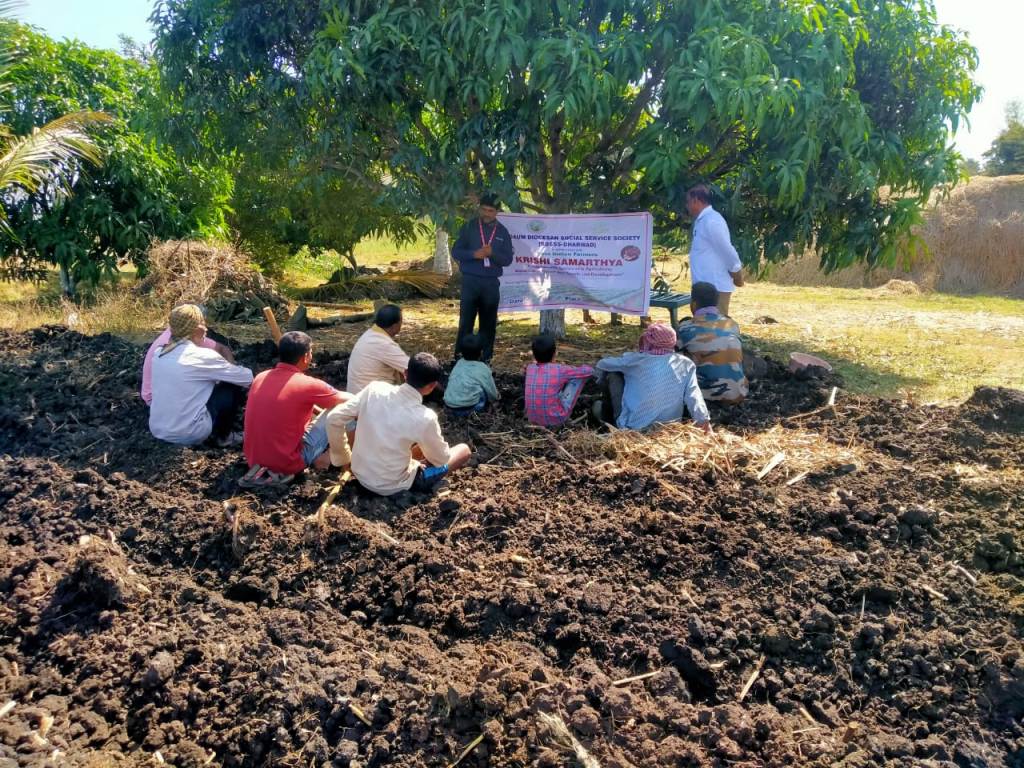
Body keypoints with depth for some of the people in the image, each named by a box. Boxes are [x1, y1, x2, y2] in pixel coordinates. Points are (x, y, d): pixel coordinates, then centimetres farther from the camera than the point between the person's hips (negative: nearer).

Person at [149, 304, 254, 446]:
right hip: (187, 433, -7)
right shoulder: (202, 356, -13)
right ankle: (222, 436, 18)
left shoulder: (159, 353, 5)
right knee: (235, 386, 6)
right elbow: (247, 378, -3)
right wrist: (249, 375, 20)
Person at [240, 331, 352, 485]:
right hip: (287, 462, -5)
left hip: (254, 459, 5)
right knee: (336, 410, 4)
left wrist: (312, 408, 32)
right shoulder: (308, 384, -13)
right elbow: (349, 400, 3)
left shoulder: (260, 377, 3)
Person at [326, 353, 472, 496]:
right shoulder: (425, 418, -25)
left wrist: (342, 459, 6)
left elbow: (334, 419, -8)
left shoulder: (375, 388, -15)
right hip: (392, 487, -6)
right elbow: (441, 459, -8)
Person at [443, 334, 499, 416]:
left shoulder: (459, 363, 12)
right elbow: (491, 390, 7)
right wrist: (496, 397, 33)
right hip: (467, 408, -5)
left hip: (449, 405, 5)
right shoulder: (482, 368, -2)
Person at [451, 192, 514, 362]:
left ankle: (485, 359, 15)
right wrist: (474, 254, -17)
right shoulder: (469, 227, 3)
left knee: (488, 324, 6)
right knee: (465, 321, -3)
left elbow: (508, 259, 4)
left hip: (491, 283, 2)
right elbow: (455, 251, 0)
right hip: (470, 281, -2)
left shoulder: (503, 232, 7)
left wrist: (492, 253, -15)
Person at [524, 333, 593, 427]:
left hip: (533, 419, 5)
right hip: (555, 419, -5)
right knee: (577, 377, 6)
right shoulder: (560, 370, -12)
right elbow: (589, 371, 2)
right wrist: (572, 370, 20)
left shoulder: (529, 368, 1)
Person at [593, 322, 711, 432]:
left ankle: (607, 411, 20)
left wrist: (603, 382, 25)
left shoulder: (637, 359, -6)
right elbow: (693, 396, -9)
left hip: (633, 425, -4)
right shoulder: (686, 364, -1)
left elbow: (602, 364, 6)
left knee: (613, 374, 7)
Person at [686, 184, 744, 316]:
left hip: (715, 288, -10)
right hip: (706, 287, 10)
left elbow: (727, 250, -18)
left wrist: (737, 275, -7)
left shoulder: (711, 221, -18)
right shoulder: (702, 221, 13)